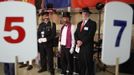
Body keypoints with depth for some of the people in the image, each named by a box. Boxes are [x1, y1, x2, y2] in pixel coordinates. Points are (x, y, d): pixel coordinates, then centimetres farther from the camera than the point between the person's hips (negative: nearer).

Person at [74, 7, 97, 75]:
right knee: (81, 64, 12)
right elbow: (76, 34, 11)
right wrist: (77, 41, -7)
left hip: (87, 47, -6)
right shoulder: (79, 24, 18)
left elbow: (90, 35, -14)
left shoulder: (92, 23, -4)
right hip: (79, 47, 6)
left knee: (89, 64, 0)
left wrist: (82, 42, -16)